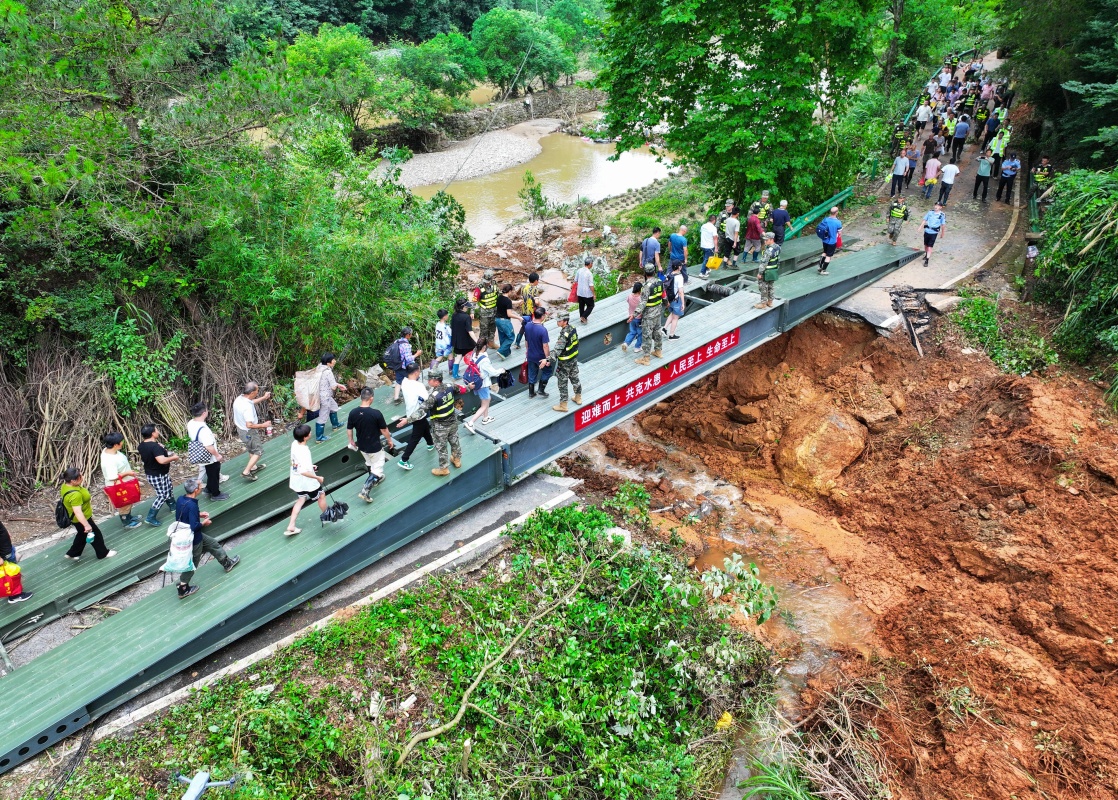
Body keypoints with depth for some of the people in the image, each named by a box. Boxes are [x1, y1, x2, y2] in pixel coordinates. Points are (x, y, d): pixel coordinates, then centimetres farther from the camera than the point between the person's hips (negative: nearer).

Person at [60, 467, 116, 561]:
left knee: (82, 535, 29)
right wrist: (86, 525, -35)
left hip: (75, 518, 10)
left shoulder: (65, 485, -7)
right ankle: (103, 553, 30)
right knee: (96, 534, 12)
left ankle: (72, 553, 41)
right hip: (81, 519, -9)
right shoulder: (75, 495, -38)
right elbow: (78, 512, -39)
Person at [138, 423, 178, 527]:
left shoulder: (142, 445, 0)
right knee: (162, 496, 1)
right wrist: (173, 458, -22)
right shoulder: (155, 446, -30)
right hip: (158, 475, -10)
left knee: (168, 489, 27)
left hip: (150, 473, 10)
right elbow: (162, 460, -40)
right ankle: (150, 517, 1)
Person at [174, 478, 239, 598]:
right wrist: (204, 523, -14)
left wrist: (198, 514, 5)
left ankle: (227, 563, 45)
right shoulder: (192, 505, -34)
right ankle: (183, 590, 30)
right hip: (193, 539, -8)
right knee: (192, 564, 13)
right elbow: (194, 526, -33)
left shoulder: (180, 500, -9)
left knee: (213, 544, 26)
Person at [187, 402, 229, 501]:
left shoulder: (190, 423, -8)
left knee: (210, 473, 29)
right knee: (213, 475, 14)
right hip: (211, 458, -8)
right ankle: (215, 494, 32)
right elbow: (209, 447, -33)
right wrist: (218, 455, -17)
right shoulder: (203, 429, -36)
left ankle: (209, 489, 49)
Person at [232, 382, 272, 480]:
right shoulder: (247, 407, -35)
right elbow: (249, 425, -36)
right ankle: (246, 472, 11)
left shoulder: (239, 399, -7)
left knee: (251, 449, 29)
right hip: (248, 432, -9)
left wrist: (264, 397, 20)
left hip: (240, 428, 9)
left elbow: (251, 402, 16)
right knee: (258, 451, 9)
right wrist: (263, 425, -22)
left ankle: (253, 467, 47)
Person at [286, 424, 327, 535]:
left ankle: (291, 527, 23)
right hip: (307, 482, -8)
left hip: (296, 480, 8)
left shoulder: (294, 444, -8)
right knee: (321, 495, 18)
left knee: (301, 499, 25)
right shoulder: (304, 452, -34)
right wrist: (318, 478, -26)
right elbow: (304, 472, -39)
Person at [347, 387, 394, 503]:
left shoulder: (353, 413, -12)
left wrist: (351, 441, 19)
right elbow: (384, 430, -13)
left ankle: (376, 478, 53)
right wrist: (389, 440, 5)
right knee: (377, 469, 7)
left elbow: (349, 429, 0)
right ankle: (365, 490, -4)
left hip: (361, 446, 6)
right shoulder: (376, 414, -25)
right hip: (374, 447, -6)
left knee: (369, 462, 31)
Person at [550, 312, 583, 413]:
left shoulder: (564, 335, -30)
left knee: (562, 383, 5)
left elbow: (557, 350, -33)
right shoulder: (572, 328, -5)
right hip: (574, 358, 8)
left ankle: (563, 405, 15)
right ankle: (578, 398, 40)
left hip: (565, 362, -8)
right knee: (574, 378, 24)